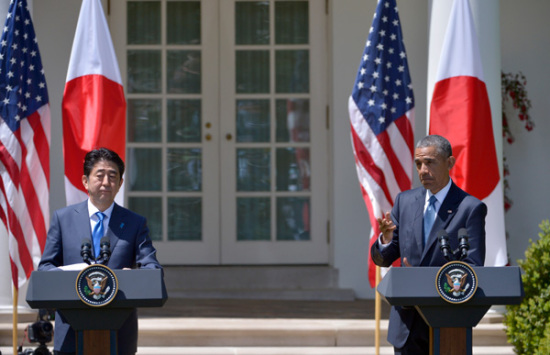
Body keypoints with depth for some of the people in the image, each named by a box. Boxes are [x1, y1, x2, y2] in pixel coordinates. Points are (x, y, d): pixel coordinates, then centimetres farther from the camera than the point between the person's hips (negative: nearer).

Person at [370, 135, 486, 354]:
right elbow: (382, 259, 12)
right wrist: (385, 240, -12)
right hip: (407, 325, 4)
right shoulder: (405, 201, 11)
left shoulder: (471, 208, -4)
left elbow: (473, 268, -10)